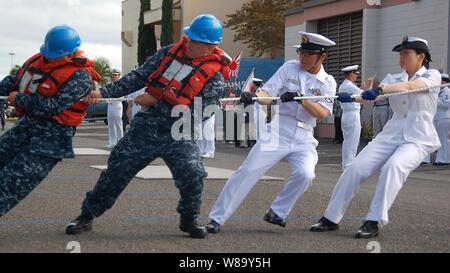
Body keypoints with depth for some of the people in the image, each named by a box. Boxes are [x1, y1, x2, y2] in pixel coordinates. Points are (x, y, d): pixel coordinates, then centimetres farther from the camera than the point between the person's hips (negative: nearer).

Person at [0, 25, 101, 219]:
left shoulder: (79, 77, -18)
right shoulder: (41, 59, 4)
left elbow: (53, 107, -24)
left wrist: (19, 99, -15)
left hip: (52, 137, -8)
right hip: (28, 125, 8)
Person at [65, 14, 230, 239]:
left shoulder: (215, 76, -9)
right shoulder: (170, 52, 3)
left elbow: (195, 113, -17)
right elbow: (138, 77, 6)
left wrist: (155, 102, -15)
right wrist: (104, 92, -4)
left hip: (178, 136, -3)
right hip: (145, 127, 3)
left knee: (193, 174, -22)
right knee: (116, 171, 4)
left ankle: (189, 219, 5)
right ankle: (87, 216, 19)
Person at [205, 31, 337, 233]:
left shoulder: (328, 82, 4)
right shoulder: (289, 68, 3)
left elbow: (323, 113, -10)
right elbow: (268, 93, -6)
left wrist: (301, 98, -25)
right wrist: (253, 96, -28)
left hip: (304, 138, 1)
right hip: (278, 131, -1)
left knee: (305, 174, -22)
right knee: (249, 170, -10)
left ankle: (277, 213, 1)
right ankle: (217, 218, -5)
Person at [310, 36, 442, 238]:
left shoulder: (432, 76, -1)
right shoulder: (392, 79, 12)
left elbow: (410, 86, -22)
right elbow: (370, 97, -6)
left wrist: (380, 90, -37)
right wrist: (350, 97, -27)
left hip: (418, 140, -5)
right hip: (390, 135, 5)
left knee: (394, 166, -33)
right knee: (356, 168, -10)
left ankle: (374, 222, -30)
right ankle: (331, 218, 1)